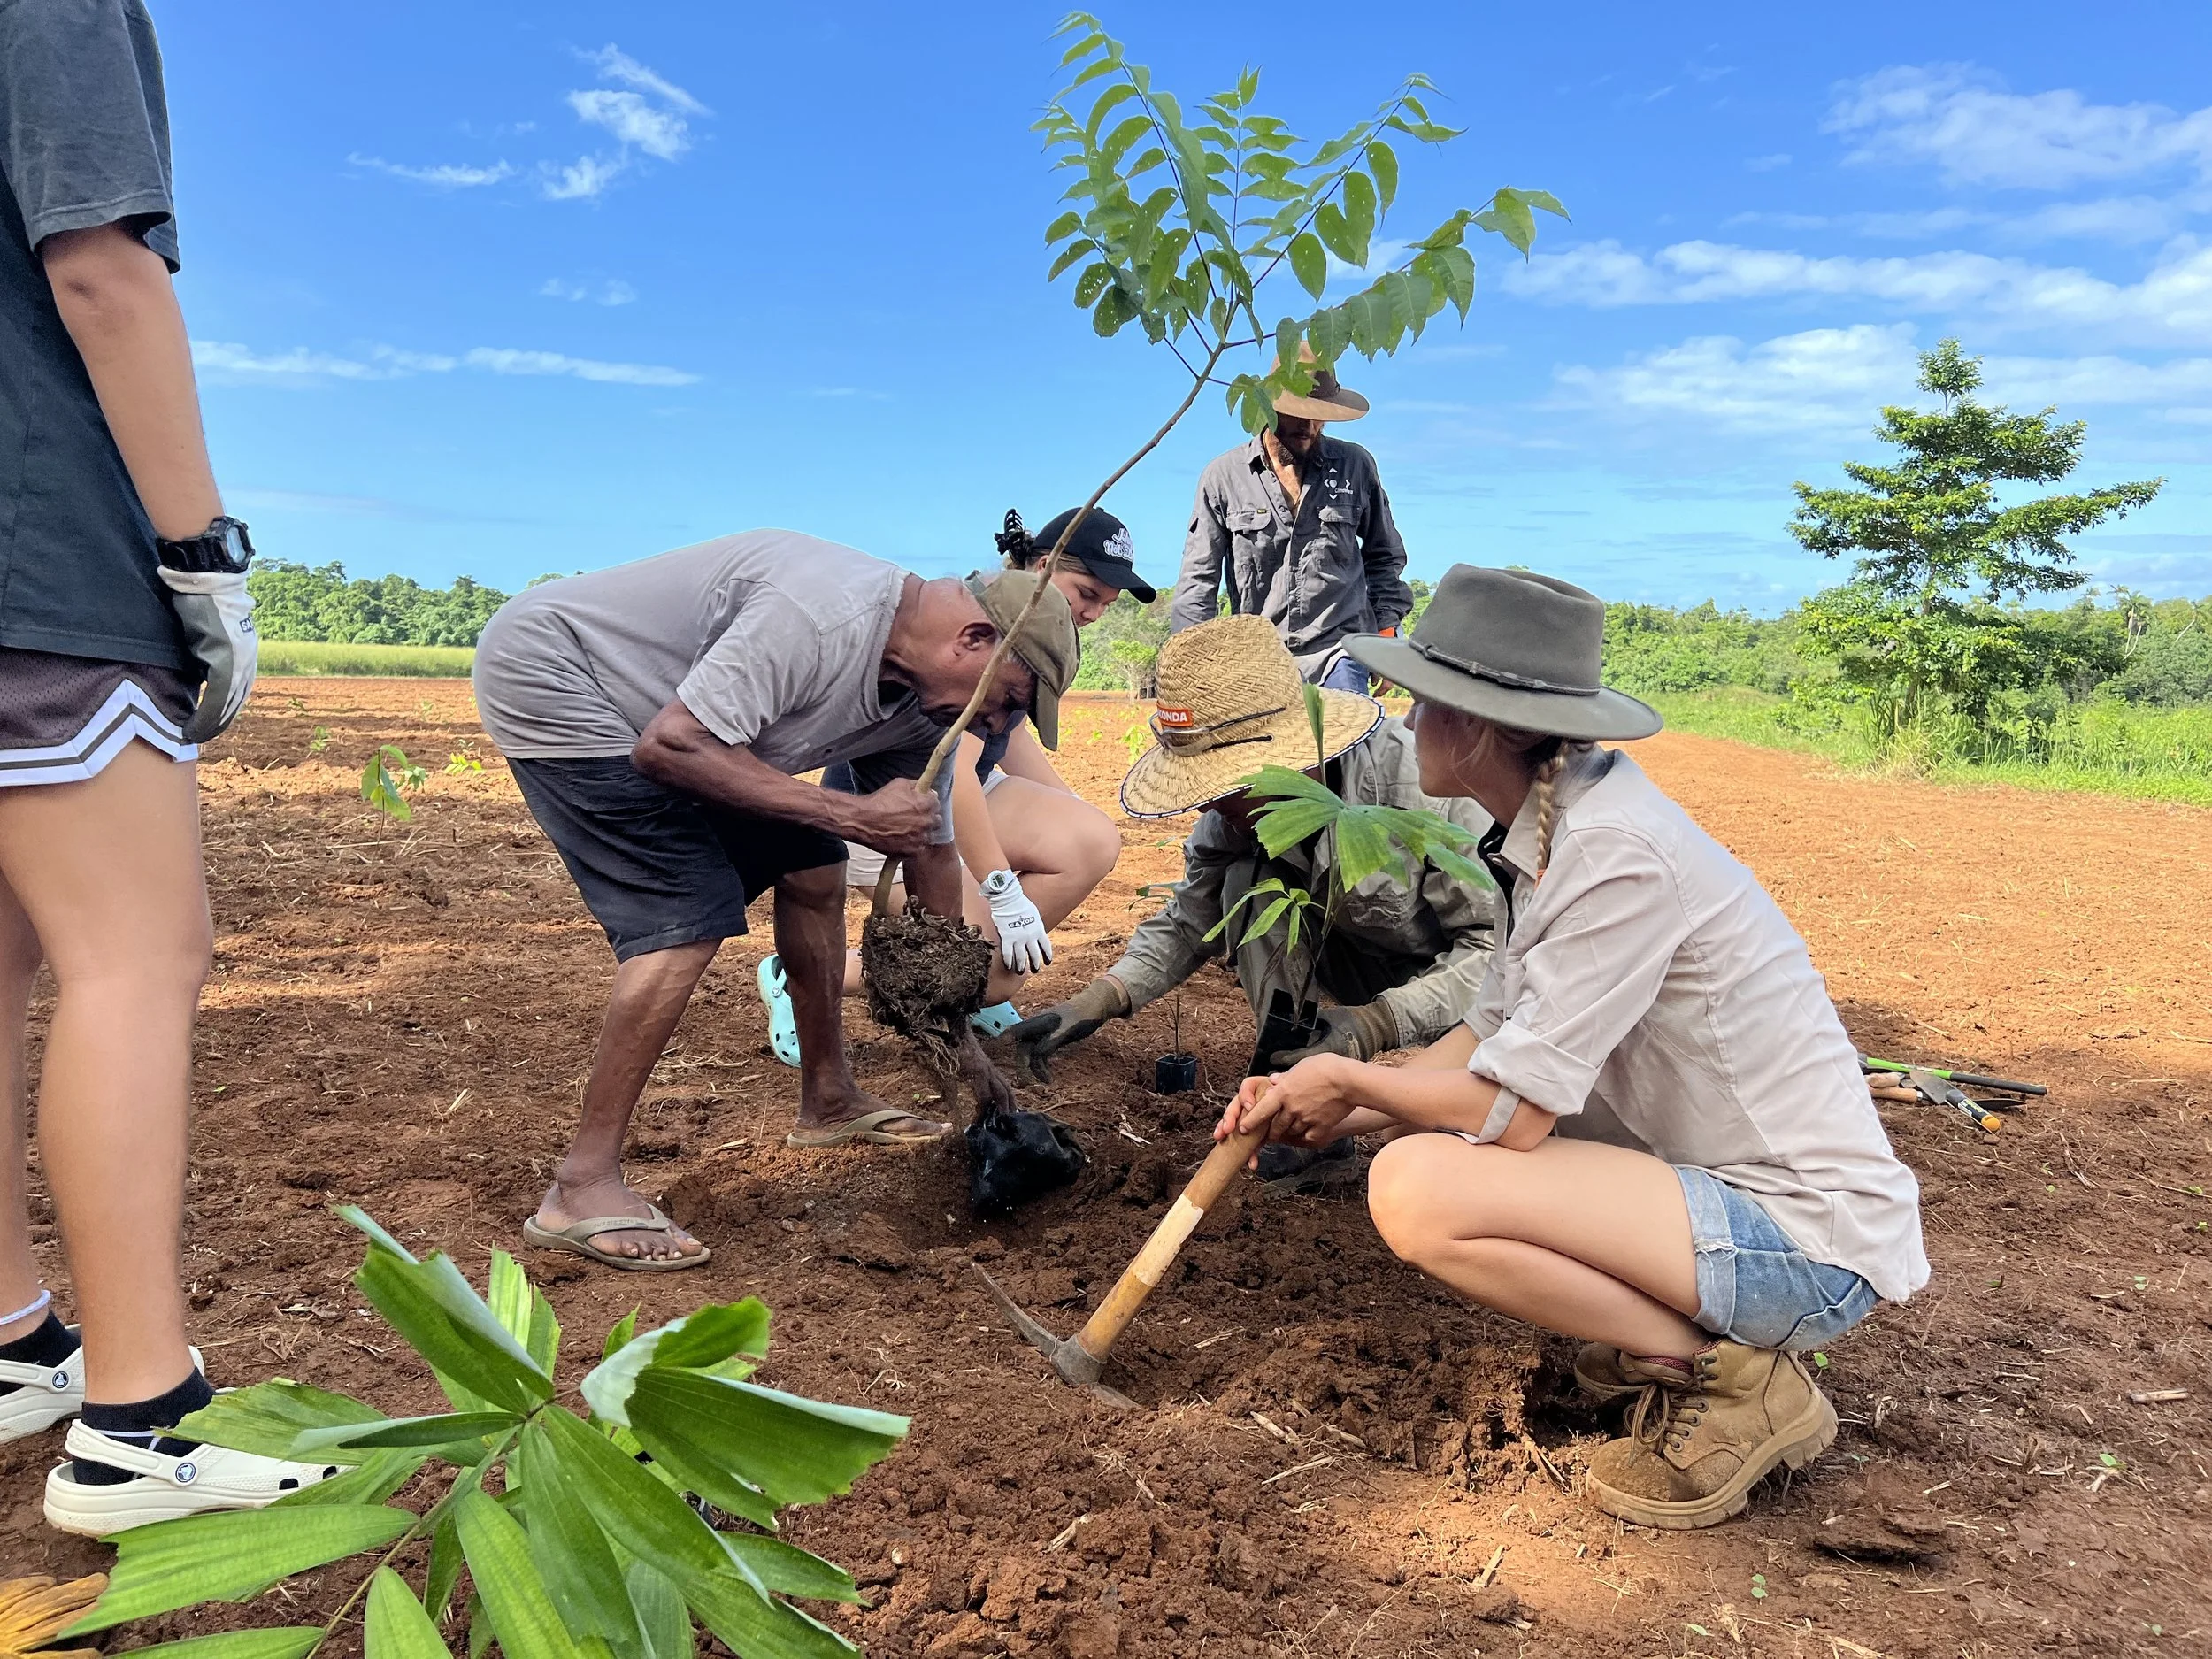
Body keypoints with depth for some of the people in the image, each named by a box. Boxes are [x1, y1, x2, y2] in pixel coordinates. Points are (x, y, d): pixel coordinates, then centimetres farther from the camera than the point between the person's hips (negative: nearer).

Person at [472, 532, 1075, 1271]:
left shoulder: (924, 704, -3)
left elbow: (931, 852, 7)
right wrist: (853, 816, -30)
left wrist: (960, 1031, 10)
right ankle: (581, 1190, -11)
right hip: (548, 678, -9)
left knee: (811, 869, 7)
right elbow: (668, 747, -32)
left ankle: (828, 1099, 23)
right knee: (691, 917, -20)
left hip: (662, 714, 9)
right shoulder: (827, 614, -32)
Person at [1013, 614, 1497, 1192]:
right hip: (1369, 964, 6)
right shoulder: (1239, 810, -15)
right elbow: (1191, 918, -2)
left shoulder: (1421, 785, -35)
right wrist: (1099, 999, -17)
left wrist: (1378, 1022, -42)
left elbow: (1498, 944, -31)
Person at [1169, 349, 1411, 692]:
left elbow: (1384, 557, 18)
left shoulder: (1355, 466, 7)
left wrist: (1386, 632, 10)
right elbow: (1198, 577, 5)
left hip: (1338, 652, 0)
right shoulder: (1223, 475, 4)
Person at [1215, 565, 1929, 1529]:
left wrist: (1345, 1079, -6)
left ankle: (1734, 1379, -6)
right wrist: (1325, 1111, 2)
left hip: (1809, 1238, -9)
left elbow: (1511, 1111, -22)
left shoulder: (1615, 854, -25)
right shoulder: (1557, 830, 4)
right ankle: (1688, 1325, 12)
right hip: (1732, 1181, 9)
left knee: (1415, 1188, -24)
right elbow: (1486, 1043, 10)